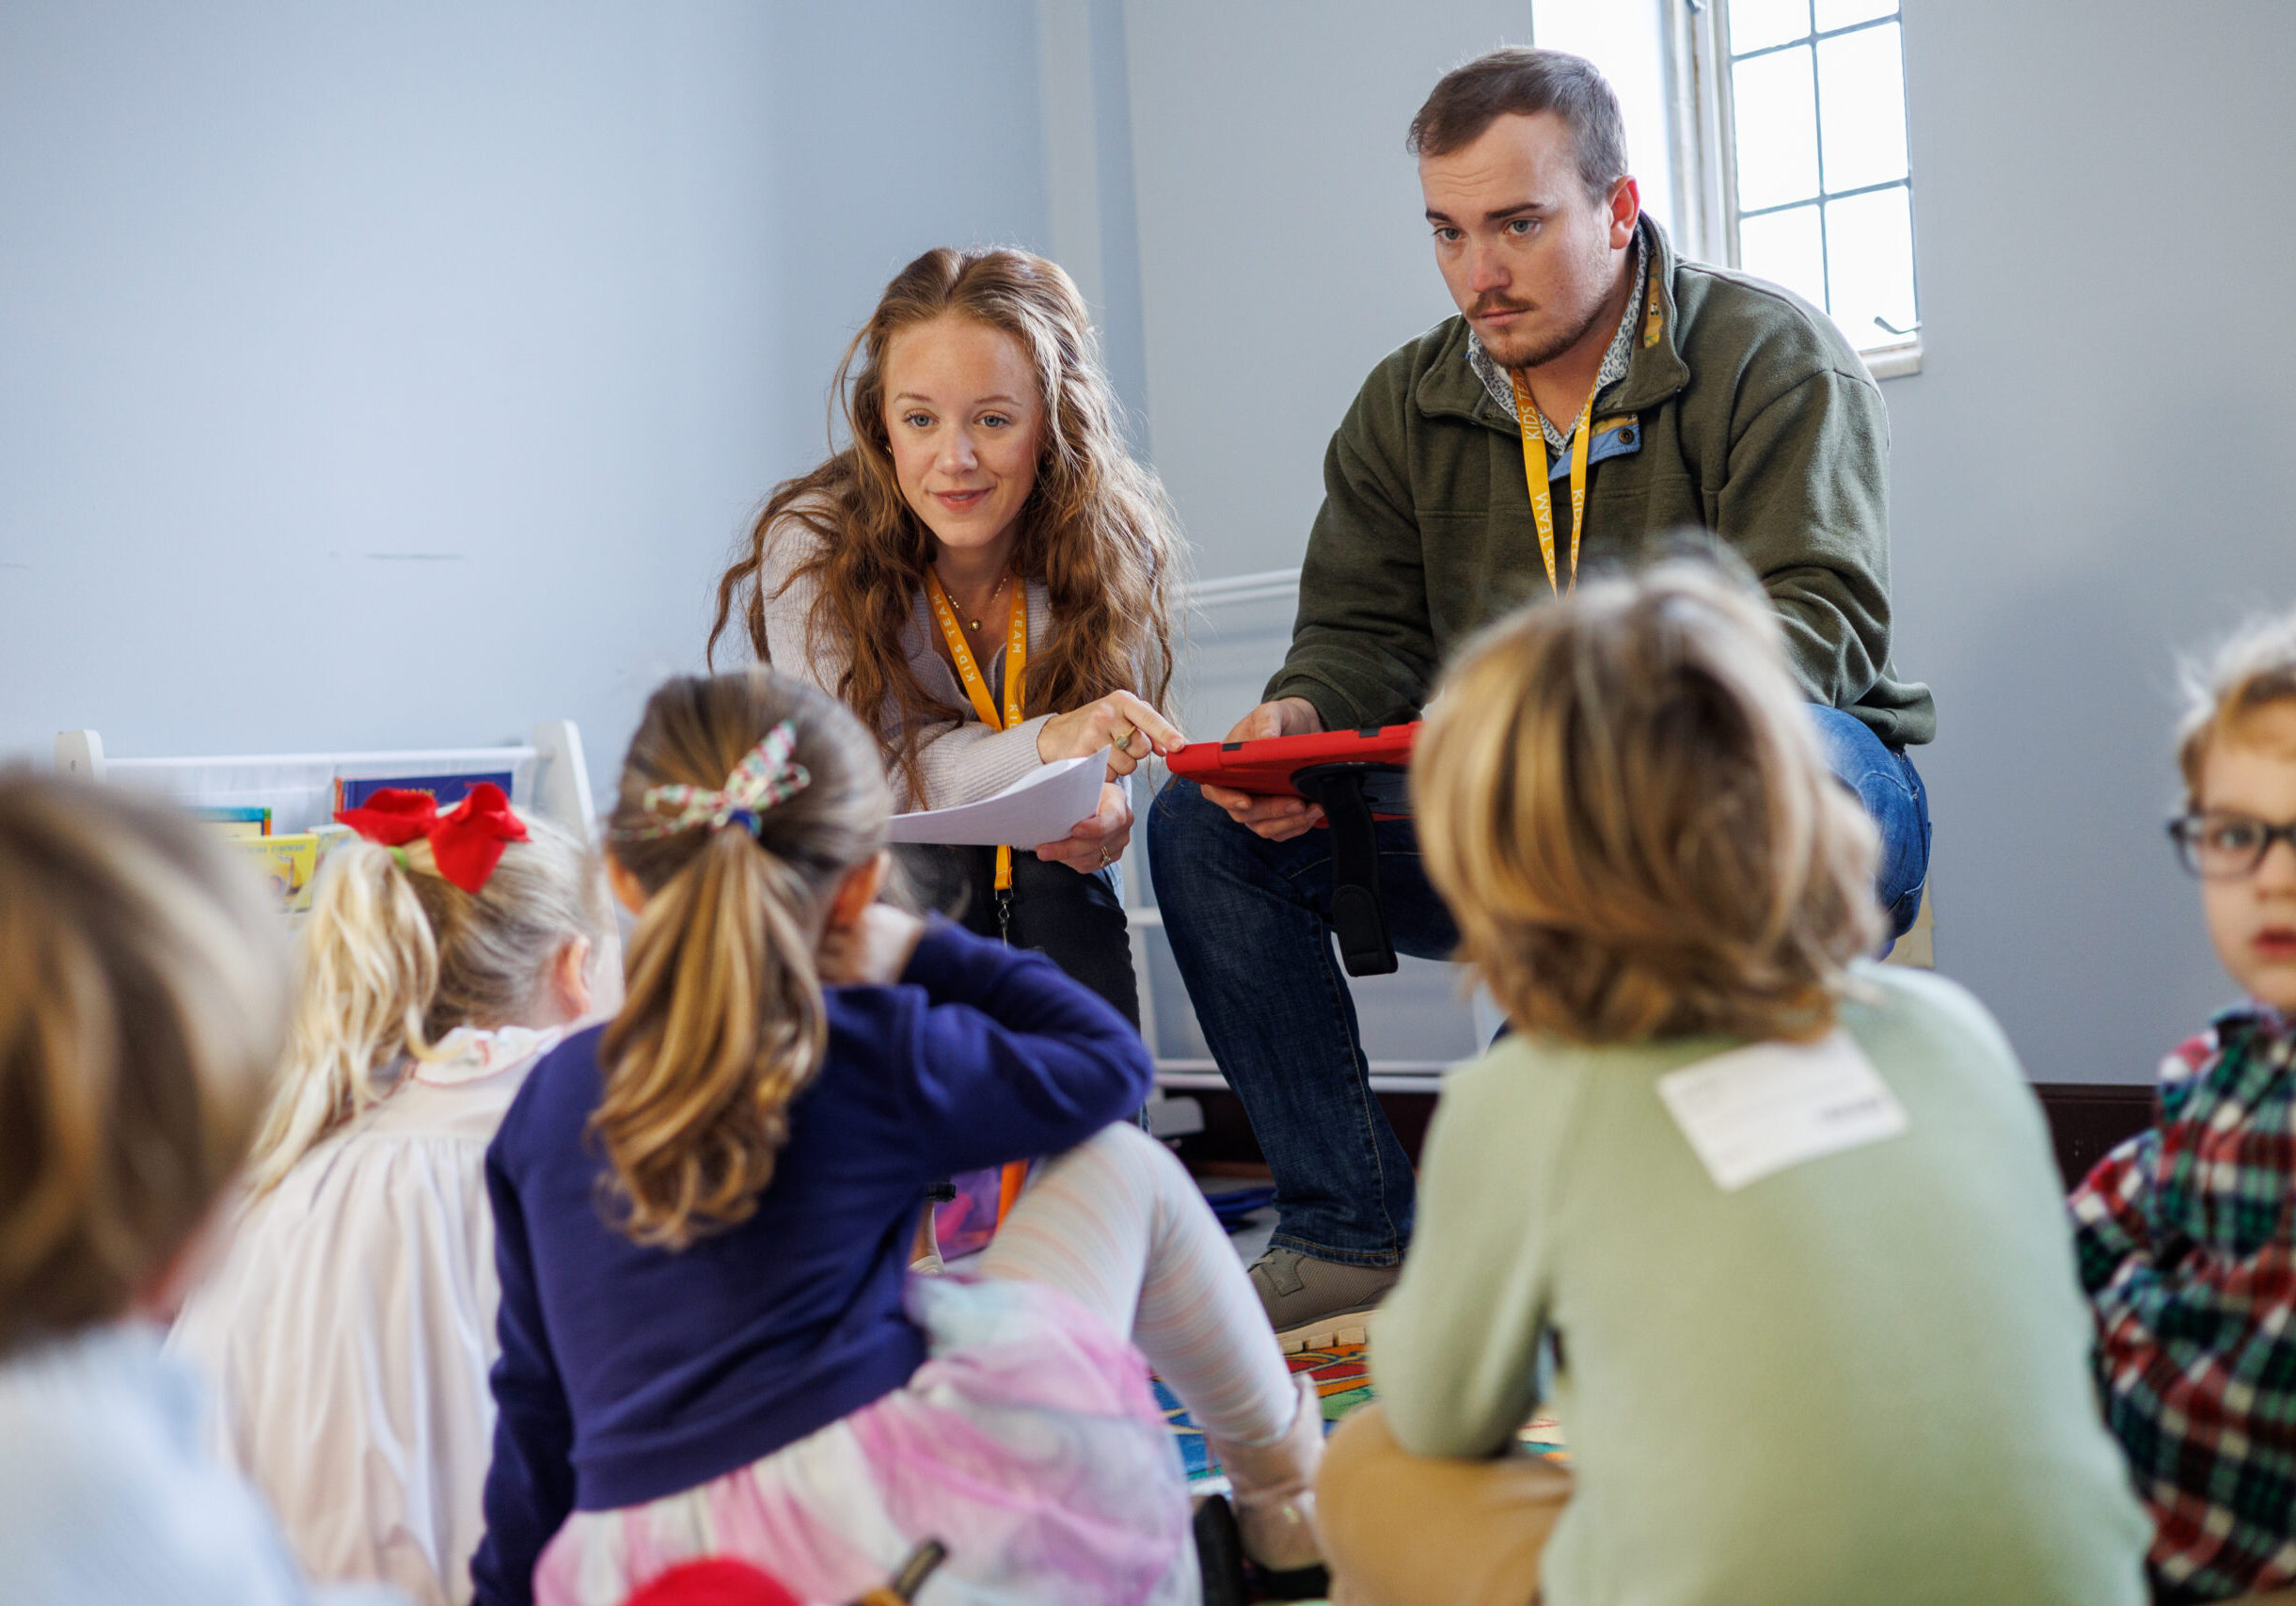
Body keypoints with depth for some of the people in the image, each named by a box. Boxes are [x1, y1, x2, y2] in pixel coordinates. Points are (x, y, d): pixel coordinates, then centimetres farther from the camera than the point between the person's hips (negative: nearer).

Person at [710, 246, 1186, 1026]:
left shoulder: (1115, 545, -16)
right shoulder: (811, 546, -23)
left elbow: (1107, 756, -8)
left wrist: (1102, 811, -35)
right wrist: (1040, 744, -44)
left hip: (1040, 872, 2)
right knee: (924, 871, -32)